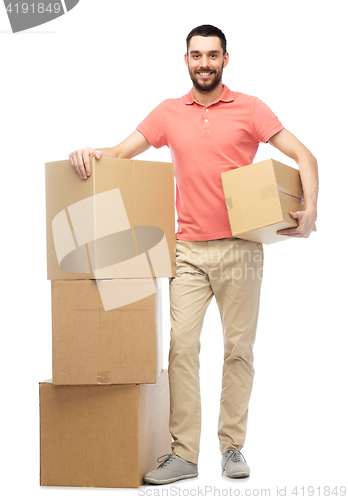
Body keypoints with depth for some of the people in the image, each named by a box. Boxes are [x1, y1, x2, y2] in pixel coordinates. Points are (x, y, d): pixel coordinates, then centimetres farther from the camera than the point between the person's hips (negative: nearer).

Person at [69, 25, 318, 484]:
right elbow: (120, 153, 9)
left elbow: (304, 157, 0)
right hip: (188, 250, 2)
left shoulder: (249, 109, 2)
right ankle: (183, 453, -3)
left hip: (240, 248, -1)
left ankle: (232, 446, 14)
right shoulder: (169, 113, 10)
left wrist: (310, 209, -15)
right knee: (181, 344, -7)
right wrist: (91, 153, -13)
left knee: (239, 348, 3)